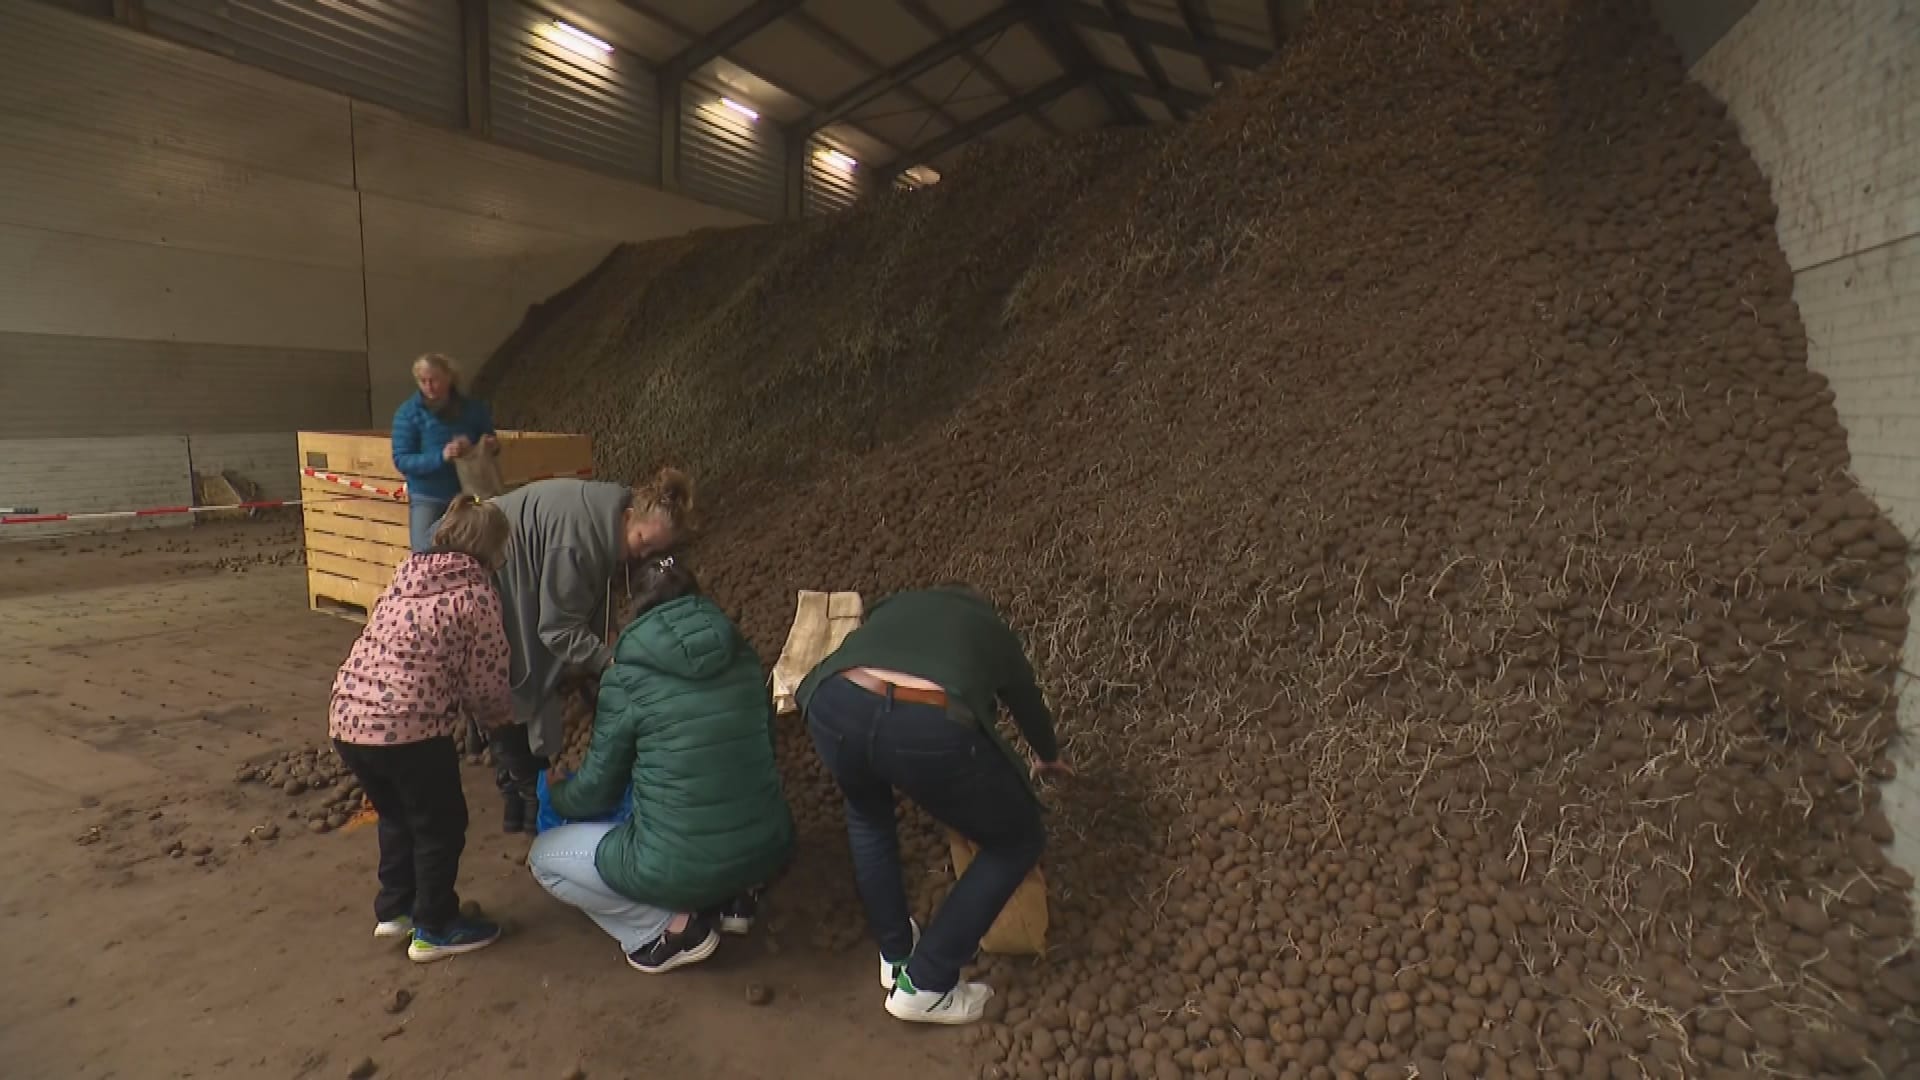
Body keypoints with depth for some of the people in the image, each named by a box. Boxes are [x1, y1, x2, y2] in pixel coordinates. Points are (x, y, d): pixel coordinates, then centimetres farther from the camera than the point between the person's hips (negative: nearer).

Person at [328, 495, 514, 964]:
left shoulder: (407, 573, 12)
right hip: (408, 727, -7)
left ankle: (393, 909, 40)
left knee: (397, 816, 27)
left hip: (347, 718, 7)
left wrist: (465, 704, 25)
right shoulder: (477, 596, -7)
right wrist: (504, 714, 17)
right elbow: (485, 685, -5)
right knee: (440, 826, 13)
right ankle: (434, 929, 25)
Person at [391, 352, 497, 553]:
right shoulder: (409, 412, -8)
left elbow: (490, 444, 12)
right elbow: (401, 460, -13)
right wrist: (441, 456, -29)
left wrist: (493, 446, -13)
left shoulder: (473, 409, -2)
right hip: (426, 499, -2)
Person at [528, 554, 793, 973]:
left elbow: (597, 791, 3)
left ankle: (675, 928, 6)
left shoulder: (627, 678, -8)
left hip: (682, 869, -5)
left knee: (543, 856, 18)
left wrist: (555, 794, 27)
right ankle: (731, 897, 16)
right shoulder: (743, 658, 3)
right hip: (769, 849, 5)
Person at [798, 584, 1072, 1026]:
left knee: (867, 814, 39)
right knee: (1018, 843, 24)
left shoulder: (895, 606, 38)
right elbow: (1030, 705, 50)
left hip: (836, 707, 4)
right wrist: (1049, 758, 73)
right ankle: (924, 985, 26)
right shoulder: (994, 632, 34)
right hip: (933, 729, -3)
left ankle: (895, 956, 44)